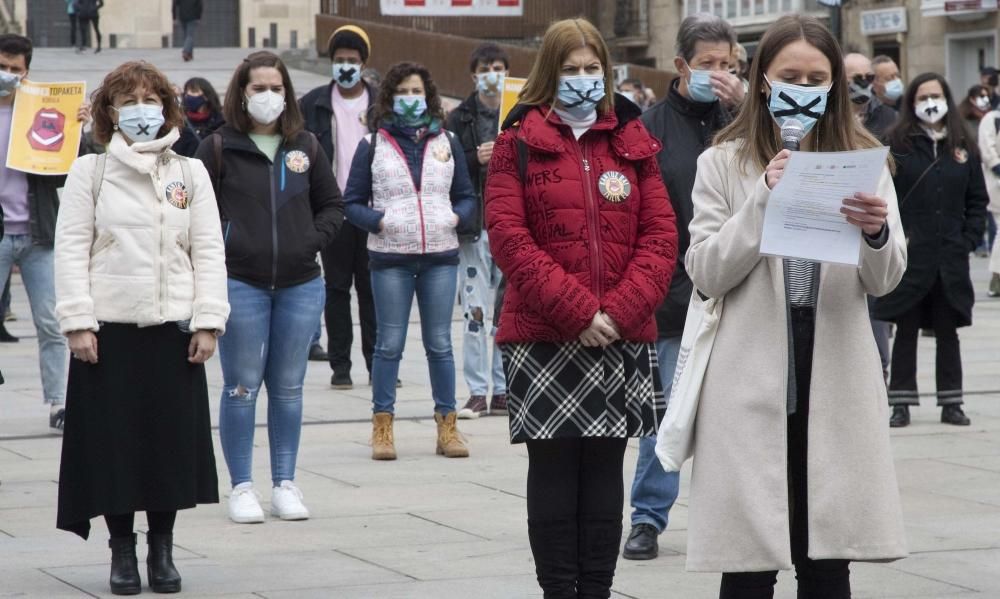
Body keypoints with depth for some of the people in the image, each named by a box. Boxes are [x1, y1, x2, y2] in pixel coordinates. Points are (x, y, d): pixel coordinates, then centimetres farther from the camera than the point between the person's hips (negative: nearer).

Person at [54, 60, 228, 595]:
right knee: (113, 441, 1)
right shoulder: (90, 172, 4)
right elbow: (72, 249, 0)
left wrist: (207, 321, -2)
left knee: (173, 439, 3)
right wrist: (78, 322, -9)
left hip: (174, 328, 2)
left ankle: (162, 548, 16)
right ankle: (122, 550, 13)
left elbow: (209, 251, 6)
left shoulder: (190, 173, 9)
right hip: (108, 329, -1)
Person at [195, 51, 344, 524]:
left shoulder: (305, 147, 9)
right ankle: (242, 488, 7)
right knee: (242, 387, 0)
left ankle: (285, 484, 15)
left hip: (300, 284, 3)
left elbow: (332, 204, 17)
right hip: (240, 284, -3)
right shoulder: (219, 148, -2)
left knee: (288, 387, 8)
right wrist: (216, 245, -9)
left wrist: (313, 240, 3)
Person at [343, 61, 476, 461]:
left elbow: (466, 196, 15)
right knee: (389, 344, 2)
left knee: (440, 343, 6)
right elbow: (352, 202, 3)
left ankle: (447, 425, 12)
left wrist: (457, 217, -5)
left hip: (440, 255, 2)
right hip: (390, 257, -2)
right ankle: (382, 426, 9)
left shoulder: (447, 142, 12)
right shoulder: (372, 145, 5)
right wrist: (378, 220, -13)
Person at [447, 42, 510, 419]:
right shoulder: (460, 119, 6)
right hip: (475, 226, -1)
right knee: (476, 310, -2)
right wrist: (476, 159, -16)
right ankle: (477, 392, 3)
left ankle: (503, 391, 12)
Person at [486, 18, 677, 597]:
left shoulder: (633, 142, 9)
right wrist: (576, 311, -14)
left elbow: (661, 235, 4)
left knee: (605, 468, 6)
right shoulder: (519, 143, 1)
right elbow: (509, 237, -7)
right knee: (553, 469, 1)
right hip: (543, 336, -2)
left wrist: (620, 310, -10)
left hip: (623, 336, 2)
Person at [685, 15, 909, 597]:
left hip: (837, 379, 2)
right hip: (753, 380, -2)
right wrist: (763, 199, -15)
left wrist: (876, 234, -19)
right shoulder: (725, 162, 4)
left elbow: (884, 280, 3)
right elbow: (706, 273, -4)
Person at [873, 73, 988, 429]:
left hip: (951, 258, 3)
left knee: (948, 331, 8)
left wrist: (969, 239, 0)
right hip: (909, 255, -3)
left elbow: (977, 200, 10)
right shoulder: (897, 145, -2)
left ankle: (951, 403, 14)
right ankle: (901, 404, 7)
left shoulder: (963, 147, 8)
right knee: (906, 330, 3)